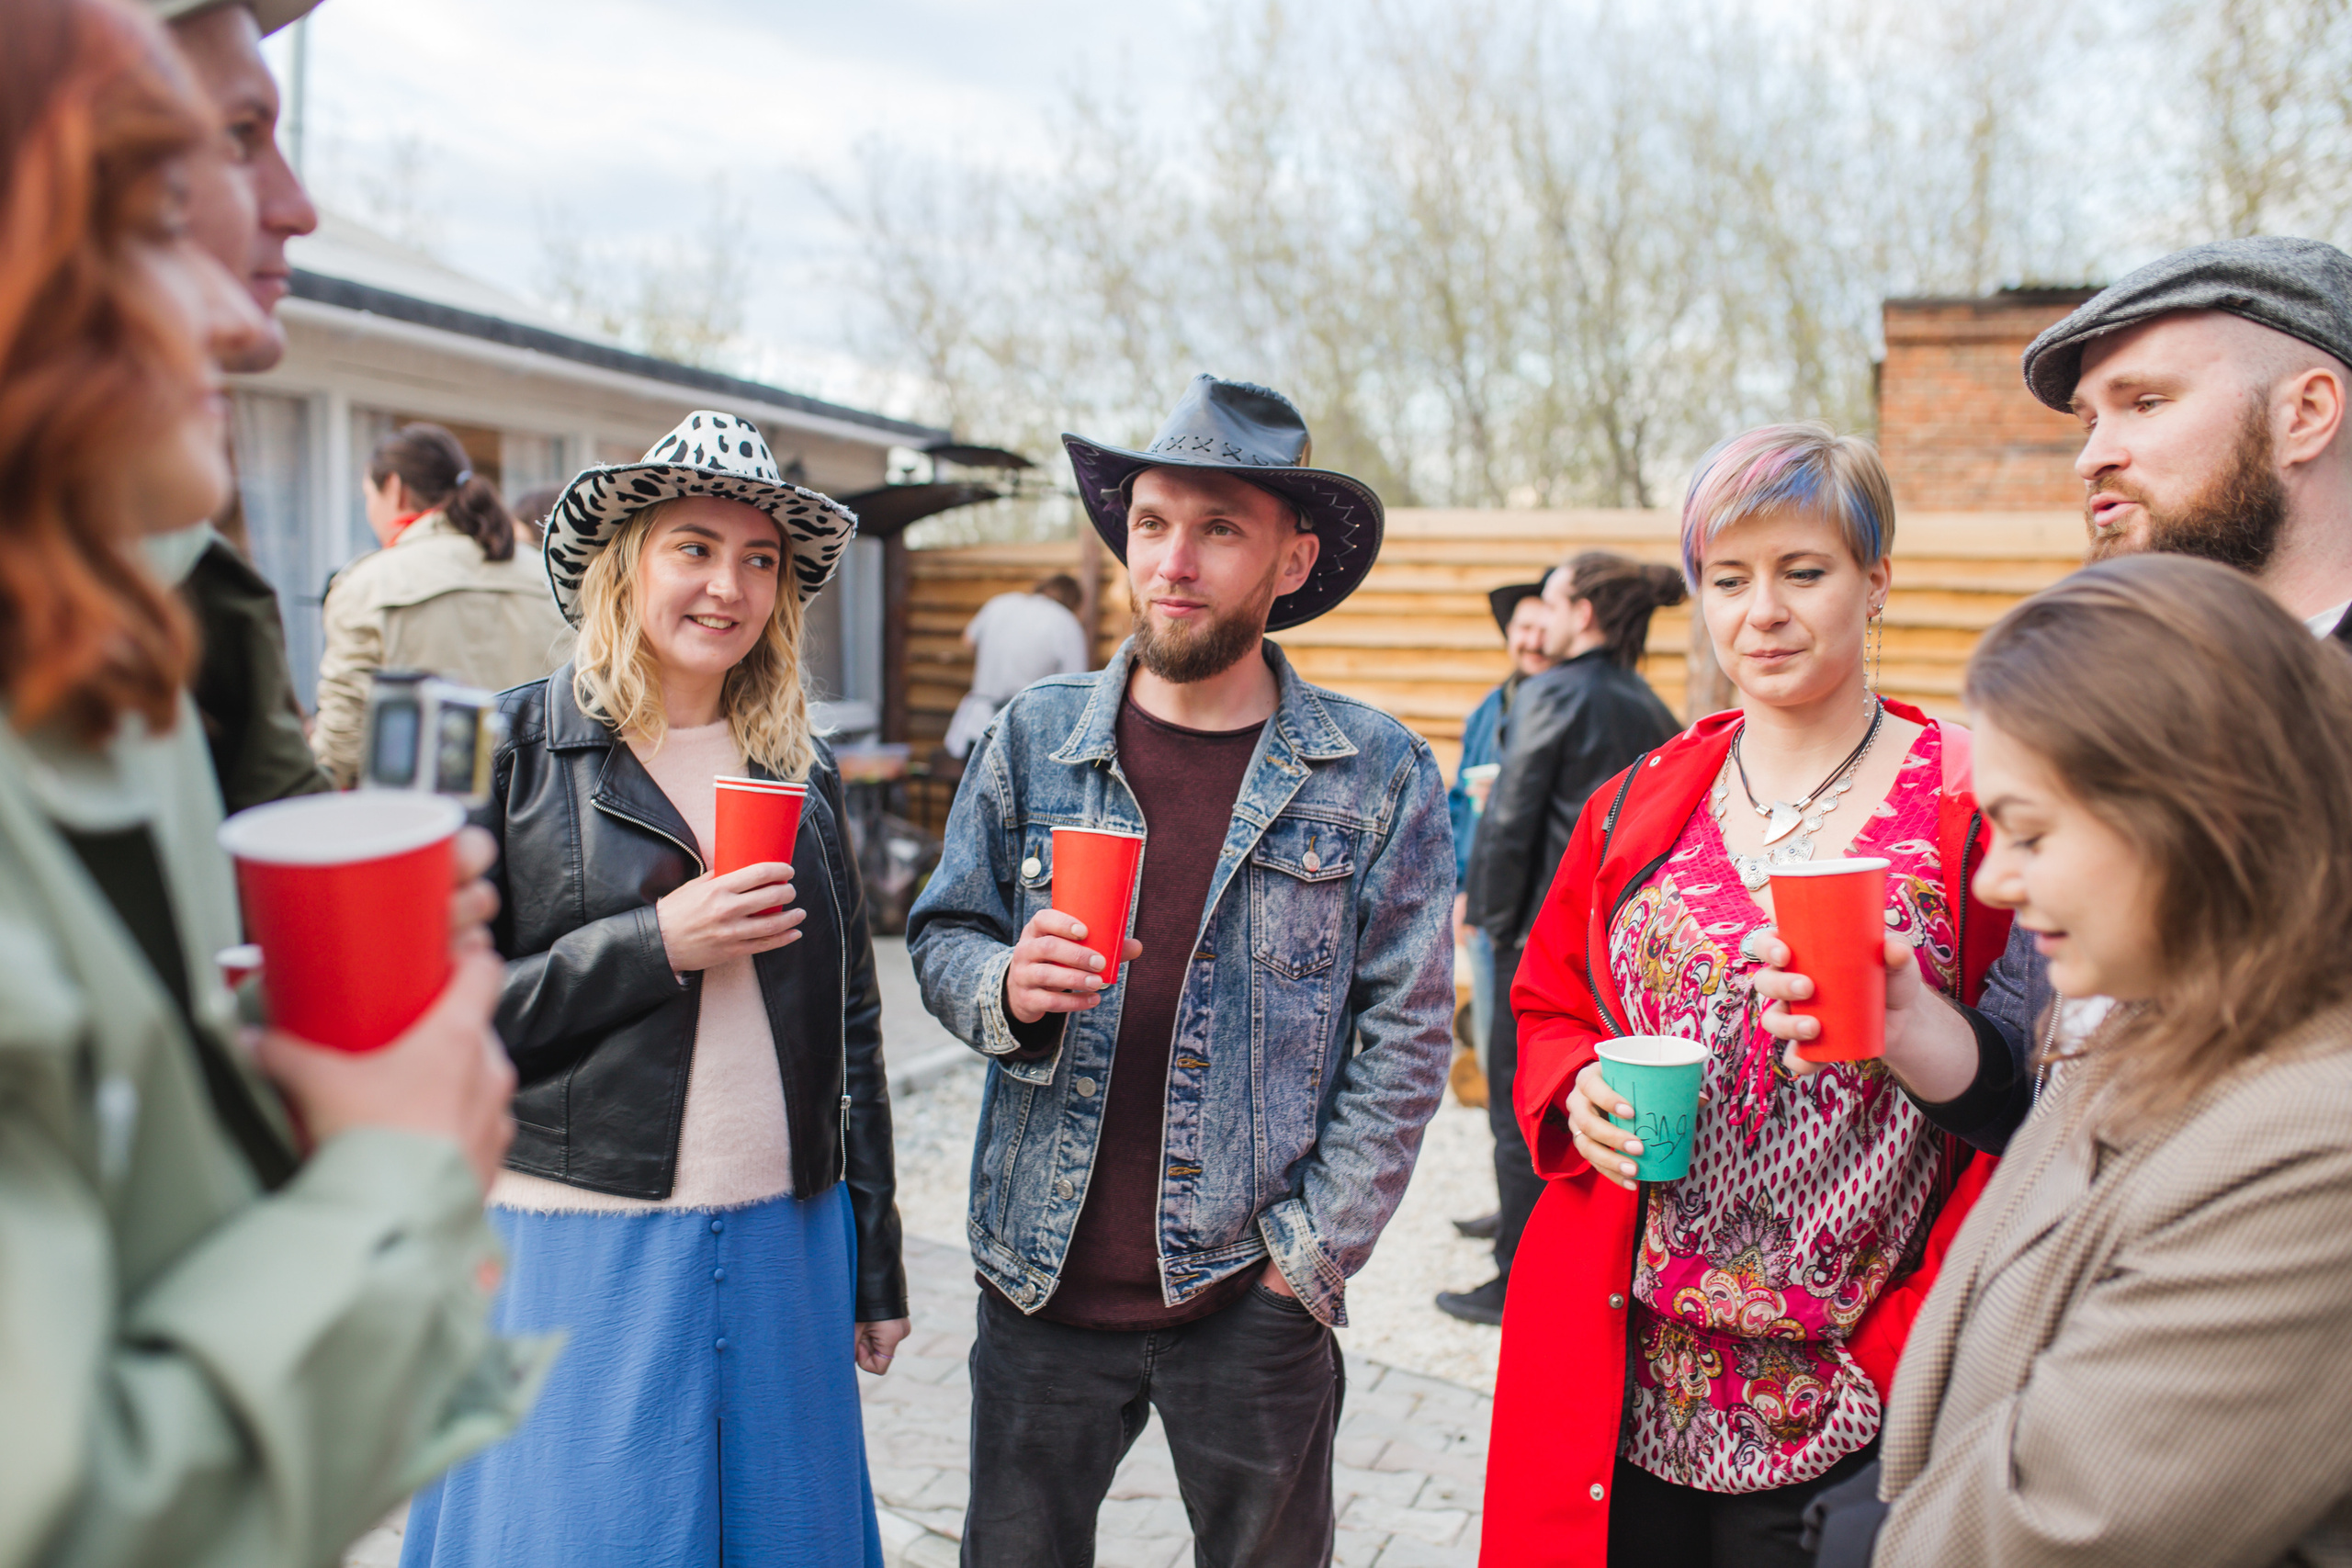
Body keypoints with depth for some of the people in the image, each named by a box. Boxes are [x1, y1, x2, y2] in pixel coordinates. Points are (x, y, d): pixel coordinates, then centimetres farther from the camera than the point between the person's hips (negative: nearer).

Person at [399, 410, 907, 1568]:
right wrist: (658, 943, -19)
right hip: (582, 1249, -3)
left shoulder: (800, 770, 8)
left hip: (783, 1244, 4)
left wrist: (875, 1264, 12)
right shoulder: (516, 747, -4)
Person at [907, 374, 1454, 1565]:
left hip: (1252, 1301, -1)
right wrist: (1006, 986, -16)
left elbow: (1406, 1037, -4)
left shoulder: (1378, 776, -6)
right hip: (1042, 1284, 2)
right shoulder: (1037, 737, -1)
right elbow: (940, 935, 6)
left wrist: (1314, 1252, -8)